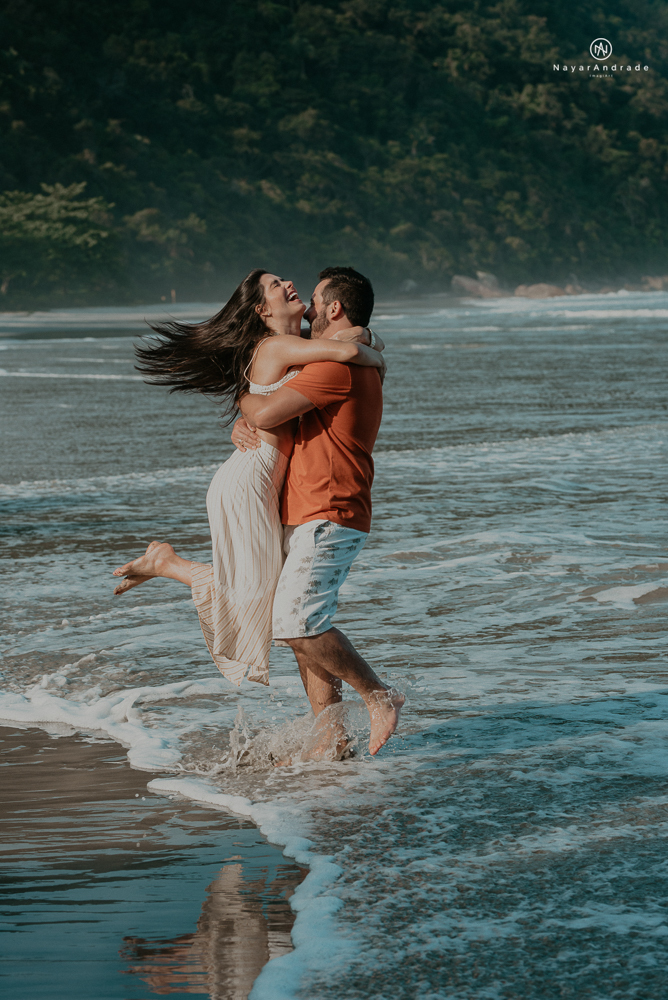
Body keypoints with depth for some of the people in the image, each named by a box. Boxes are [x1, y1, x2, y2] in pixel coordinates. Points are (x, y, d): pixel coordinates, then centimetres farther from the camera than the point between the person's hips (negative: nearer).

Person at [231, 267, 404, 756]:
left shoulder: (338, 365, -14)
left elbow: (268, 413, -20)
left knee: (298, 623, -18)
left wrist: (242, 395, 3)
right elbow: (264, 416, 25)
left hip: (328, 519, -11)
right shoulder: (351, 366, 22)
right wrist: (242, 425, 2)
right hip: (307, 517, 11)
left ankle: (379, 696, -7)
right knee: (304, 627, 8)